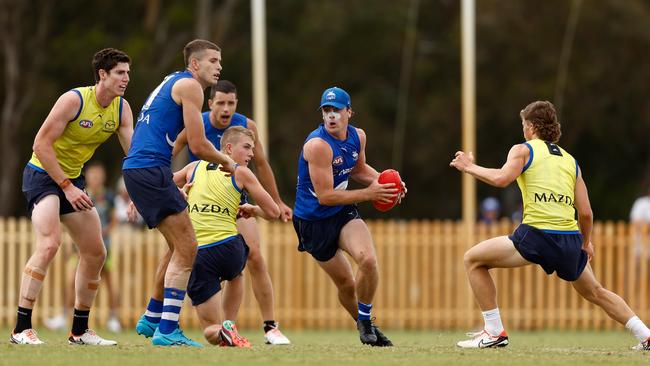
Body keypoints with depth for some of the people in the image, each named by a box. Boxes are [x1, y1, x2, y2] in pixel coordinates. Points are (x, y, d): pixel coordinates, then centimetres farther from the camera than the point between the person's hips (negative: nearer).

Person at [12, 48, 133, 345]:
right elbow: (41, 144, -22)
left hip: (72, 178, 8)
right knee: (49, 244, -26)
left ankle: (80, 331, 20)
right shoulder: (74, 100, -22)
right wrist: (67, 187, -25)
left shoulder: (121, 108, -1)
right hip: (42, 174, -8)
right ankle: (21, 329, -26)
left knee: (95, 254, 7)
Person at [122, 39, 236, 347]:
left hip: (135, 169, 10)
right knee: (187, 249, -9)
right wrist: (225, 162, 9)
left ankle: (153, 317, 25)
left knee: (180, 248, 19)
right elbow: (198, 146, -9)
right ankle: (167, 331, -14)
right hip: (151, 169, -10)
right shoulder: (189, 86, -5)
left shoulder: (172, 83, 25)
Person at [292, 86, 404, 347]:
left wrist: (381, 181, 1)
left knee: (368, 260, -22)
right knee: (345, 283, 2)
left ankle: (366, 322, 0)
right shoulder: (318, 145, -25)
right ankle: (364, 328, 28)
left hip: (344, 213, 5)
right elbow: (325, 196, -26)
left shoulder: (358, 136, -1)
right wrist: (368, 194, -23)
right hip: (313, 221, -5)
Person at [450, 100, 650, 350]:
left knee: (473, 259, 9)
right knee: (596, 293, 28)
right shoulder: (570, 160, 21)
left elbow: (502, 179, -13)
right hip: (571, 240, 6)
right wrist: (586, 243, 33)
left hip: (537, 235, -6)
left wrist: (470, 167, 2)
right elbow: (585, 213, 17)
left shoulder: (523, 150, 7)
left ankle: (494, 332, 2)